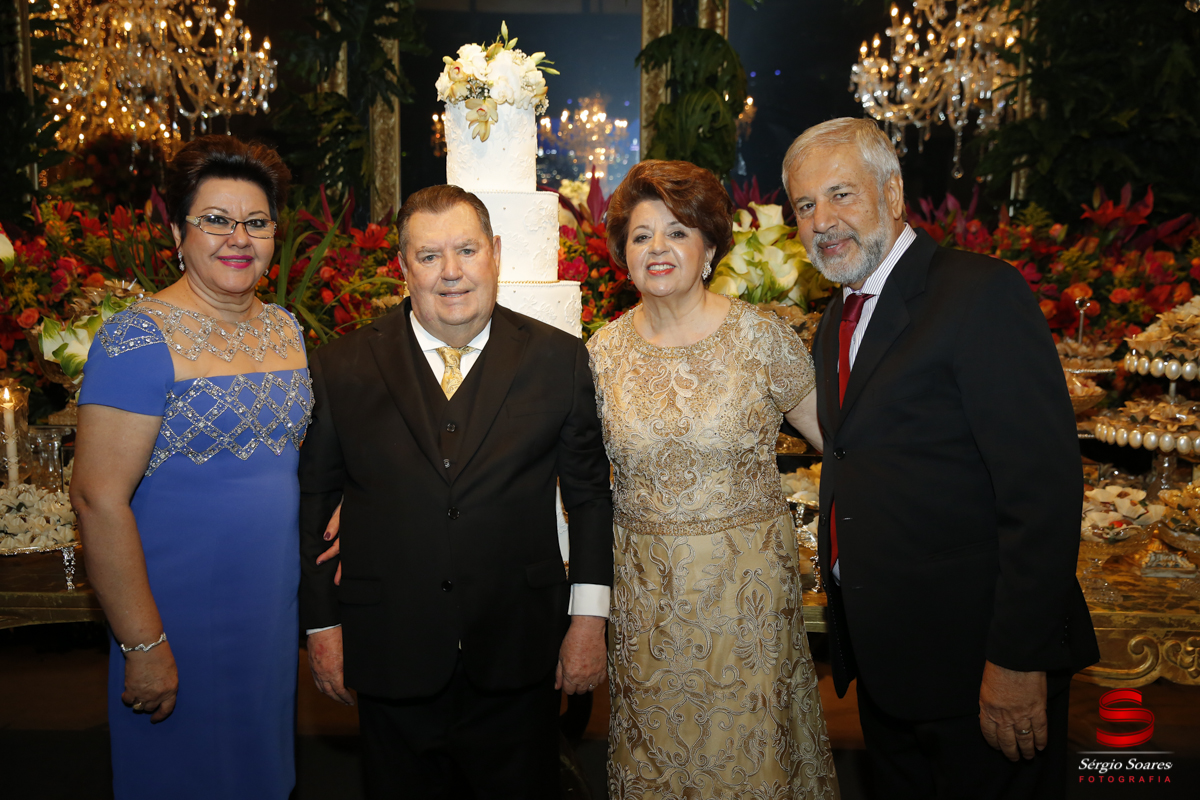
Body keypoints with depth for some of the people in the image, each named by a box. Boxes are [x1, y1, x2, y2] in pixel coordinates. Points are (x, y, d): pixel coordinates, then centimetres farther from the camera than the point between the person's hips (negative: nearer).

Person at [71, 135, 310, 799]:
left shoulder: (286, 330, 4)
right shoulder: (140, 340, -17)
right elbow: (99, 499, -19)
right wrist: (144, 644, -18)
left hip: (278, 606, 6)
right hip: (181, 616, -6)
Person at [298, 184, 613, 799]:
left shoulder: (559, 359, -2)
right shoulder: (341, 368, -2)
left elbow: (590, 493, 2)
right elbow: (311, 502, 4)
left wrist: (589, 618, -1)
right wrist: (321, 625, 3)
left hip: (518, 657, 0)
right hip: (390, 657, 1)